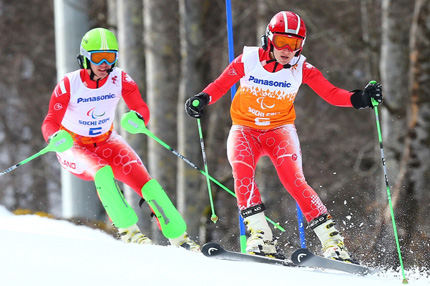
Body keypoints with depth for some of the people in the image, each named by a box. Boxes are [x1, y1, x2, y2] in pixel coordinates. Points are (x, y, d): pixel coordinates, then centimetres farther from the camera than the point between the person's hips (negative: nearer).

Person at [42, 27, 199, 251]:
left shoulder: (120, 79, -14)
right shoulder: (69, 84, -22)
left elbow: (142, 109, -17)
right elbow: (50, 123, -23)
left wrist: (138, 118, -42)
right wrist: (55, 137, -47)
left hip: (105, 142, 3)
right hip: (74, 147, -3)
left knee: (145, 183, -17)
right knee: (103, 173, -36)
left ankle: (178, 236, -11)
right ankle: (128, 229, -26)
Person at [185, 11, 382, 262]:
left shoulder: (301, 68, -9)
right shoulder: (248, 60, -11)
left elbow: (331, 93, -12)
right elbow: (220, 85, -2)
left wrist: (360, 99, -28)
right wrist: (202, 99, -21)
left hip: (280, 130, -1)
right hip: (245, 129, 1)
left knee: (293, 179, -22)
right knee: (242, 171, -29)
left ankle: (332, 241, -21)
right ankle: (261, 237, -27)